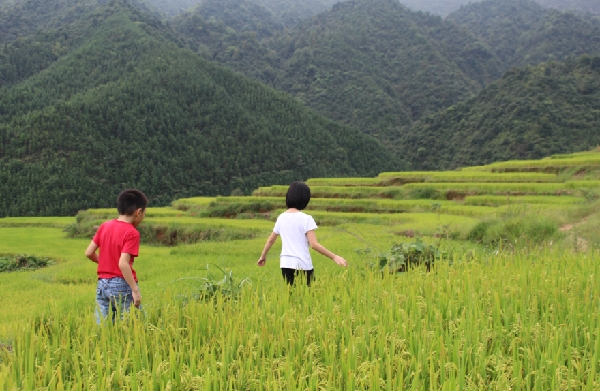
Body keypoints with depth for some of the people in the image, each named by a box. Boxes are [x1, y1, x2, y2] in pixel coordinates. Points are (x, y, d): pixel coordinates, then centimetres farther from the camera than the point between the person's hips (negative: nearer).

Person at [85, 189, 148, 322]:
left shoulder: (105, 226, 6)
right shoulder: (132, 233, -13)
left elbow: (89, 253, 7)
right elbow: (123, 264, -22)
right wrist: (135, 290, -20)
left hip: (102, 284, 6)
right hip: (122, 285, -6)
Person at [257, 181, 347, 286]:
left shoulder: (281, 218, 6)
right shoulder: (306, 219, -11)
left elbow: (270, 240, 16)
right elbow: (314, 244, -17)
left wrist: (263, 256, 32)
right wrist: (334, 257, -14)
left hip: (285, 264, 5)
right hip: (302, 265, -5)